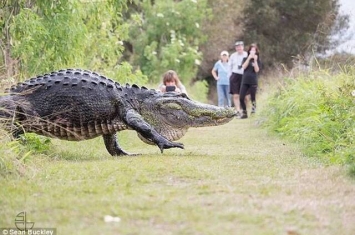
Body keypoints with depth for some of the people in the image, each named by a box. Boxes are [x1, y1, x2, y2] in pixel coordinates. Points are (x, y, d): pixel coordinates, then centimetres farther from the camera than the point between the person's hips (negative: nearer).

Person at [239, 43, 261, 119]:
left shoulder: (258, 60, 6)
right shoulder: (245, 59, 12)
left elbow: (257, 70, -7)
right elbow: (244, 67, -6)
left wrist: (255, 60, -13)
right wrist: (249, 58, -10)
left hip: (253, 82, -2)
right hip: (245, 81, 2)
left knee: (253, 98, -4)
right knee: (241, 98, -4)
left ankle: (253, 109, 10)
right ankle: (244, 113, 7)